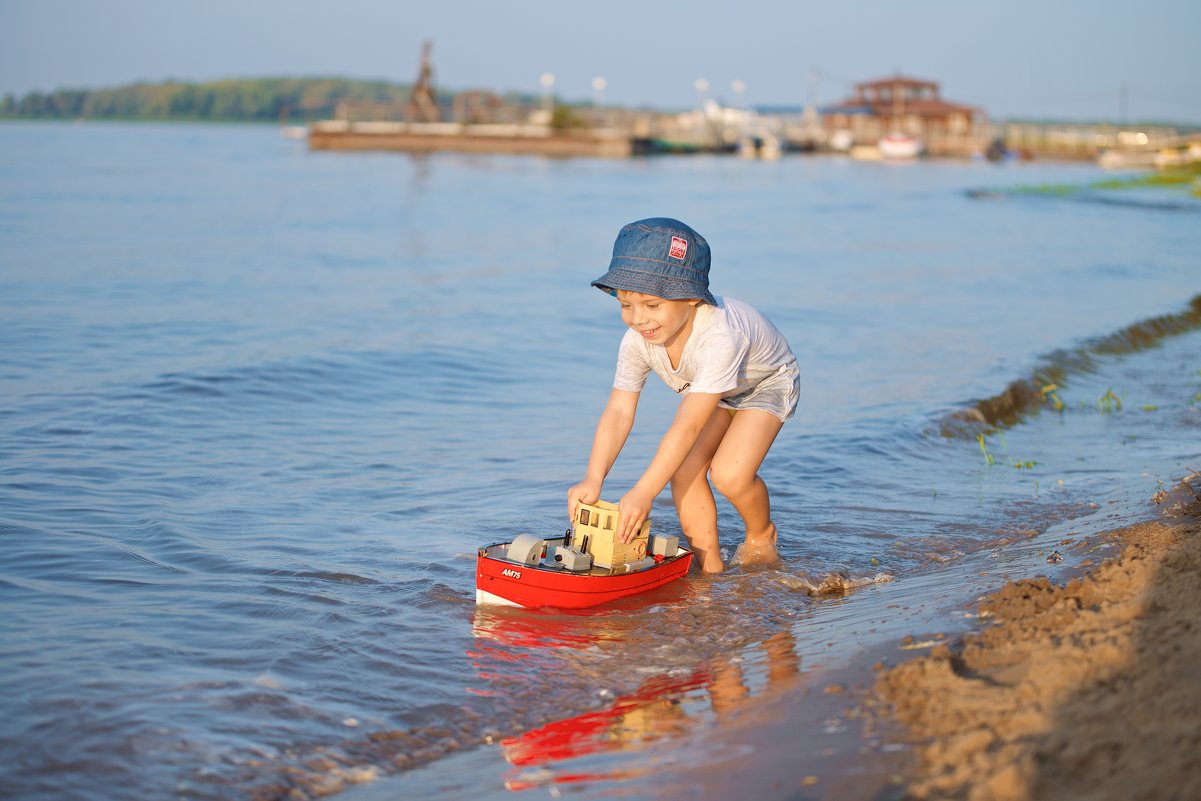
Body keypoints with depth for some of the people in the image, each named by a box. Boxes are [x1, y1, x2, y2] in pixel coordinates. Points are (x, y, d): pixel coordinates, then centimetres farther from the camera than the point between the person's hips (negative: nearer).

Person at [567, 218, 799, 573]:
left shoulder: (718, 338, -45)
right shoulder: (636, 342, -26)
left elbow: (687, 426, -47)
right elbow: (619, 412, -27)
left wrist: (642, 493, -49)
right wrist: (593, 479, -41)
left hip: (767, 381, -6)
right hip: (711, 392, 6)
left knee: (729, 474, -24)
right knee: (682, 468, -15)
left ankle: (761, 535, 8)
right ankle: (708, 563, 1)